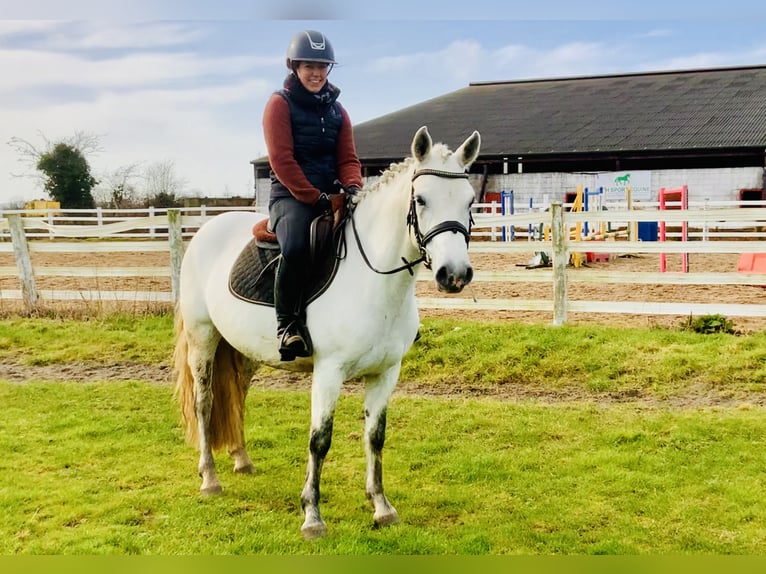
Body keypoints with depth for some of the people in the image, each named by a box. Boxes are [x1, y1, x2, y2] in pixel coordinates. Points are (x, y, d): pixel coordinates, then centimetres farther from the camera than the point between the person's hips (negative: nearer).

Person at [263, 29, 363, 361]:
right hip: (290, 194, -5)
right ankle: (287, 322, -16)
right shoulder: (280, 103, -2)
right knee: (295, 247, -34)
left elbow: (348, 158, 11)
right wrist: (314, 197, -18)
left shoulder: (336, 110, 15)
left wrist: (353, 186, -11)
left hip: (330, 194, 6)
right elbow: (281, 160, -11)